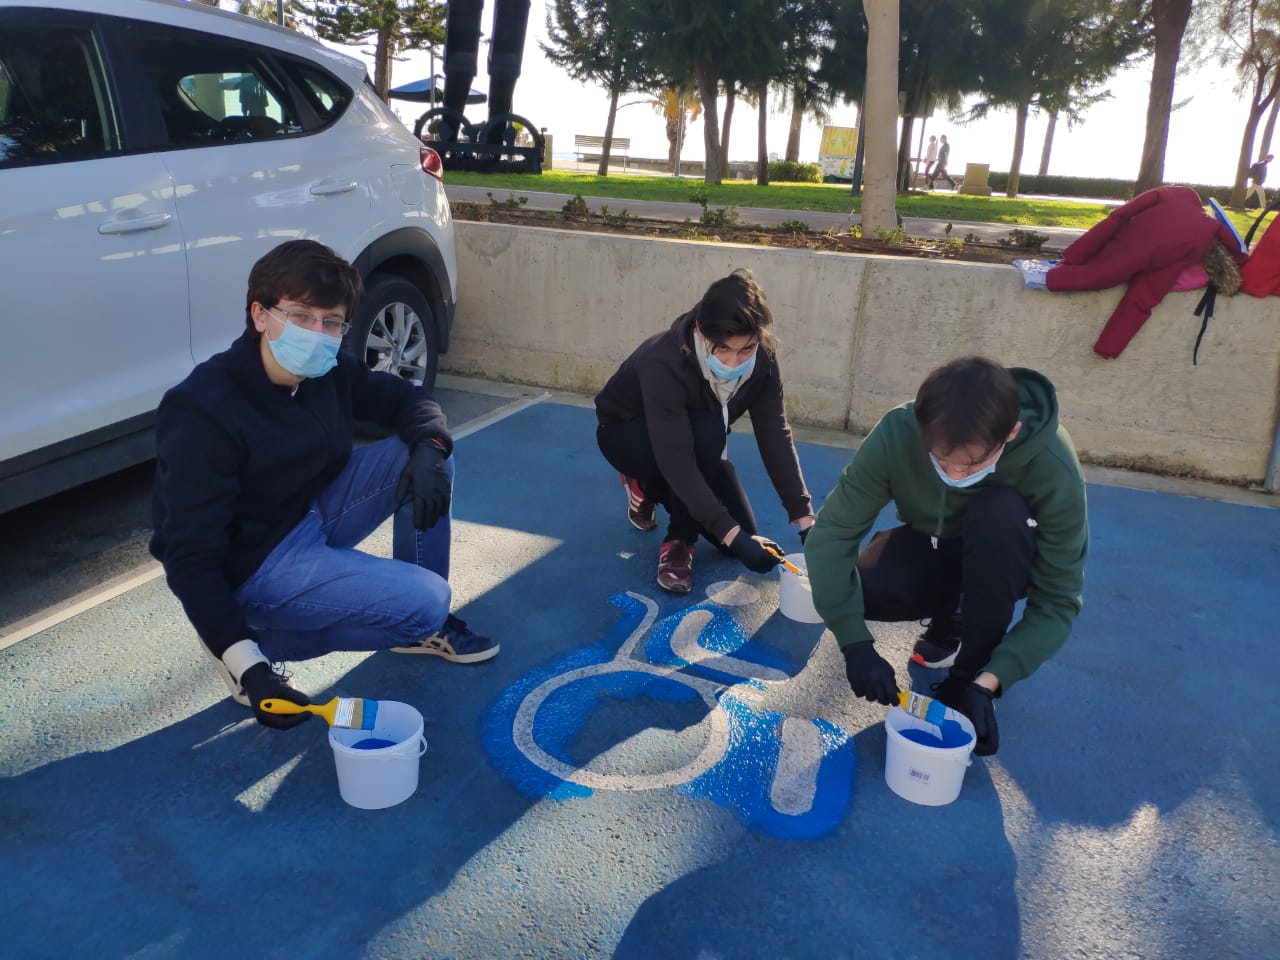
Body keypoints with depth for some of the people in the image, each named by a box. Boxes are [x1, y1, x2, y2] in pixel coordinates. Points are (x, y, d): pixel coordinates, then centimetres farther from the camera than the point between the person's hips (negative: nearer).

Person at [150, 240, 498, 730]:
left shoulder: (331, 371, -7)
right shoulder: (203, 413, -27)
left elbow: (409, 399, 6)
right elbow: (190, 556, -27)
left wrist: (428, 449, -18)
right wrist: (246, 662, -36)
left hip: (315, 514, 8)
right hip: (252, 567, -8)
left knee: (427, 452, -6)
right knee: (427, 600, -21)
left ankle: (420, 624, 6)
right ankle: (262, 642, -5)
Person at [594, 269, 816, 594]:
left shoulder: (762, 360, -23)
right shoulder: (664, 364, -40)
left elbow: (775, 436, -22)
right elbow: (676, 460, -42)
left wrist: (805, 519, -28)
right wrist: (732, 535, -44)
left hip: (697, 439, 6)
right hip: (625, 434, -5)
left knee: (744, 537, -4)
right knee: (707, 432, -38)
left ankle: (652, 484, 18)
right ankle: (679, 541, -16)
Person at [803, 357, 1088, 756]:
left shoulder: (1052, 467, -33)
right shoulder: (897, 434, -31)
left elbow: (1058, 601, -26)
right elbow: (831, 534, -30)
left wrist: (987, 681, -36)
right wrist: (856, 644, -38)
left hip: (1003, 565, -1)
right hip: (928, 549, 2)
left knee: (1000, 512, -36)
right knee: (861, 589, -29)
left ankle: (971, 670, -17)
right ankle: (949, 624, 4)